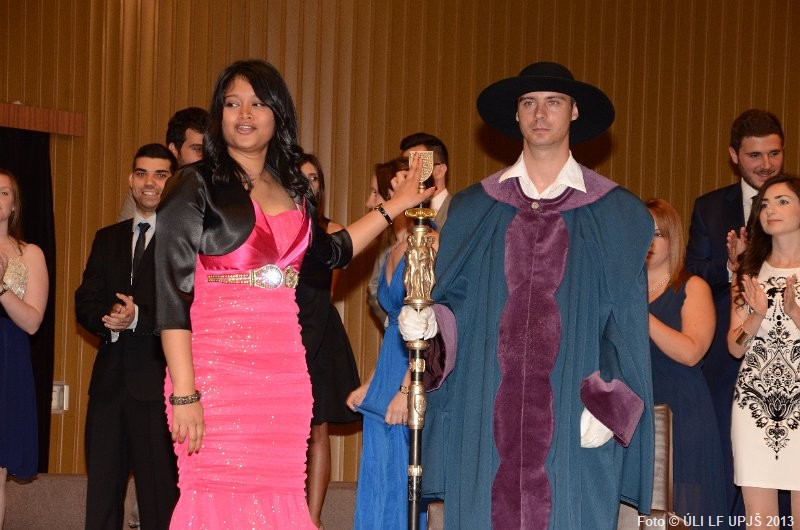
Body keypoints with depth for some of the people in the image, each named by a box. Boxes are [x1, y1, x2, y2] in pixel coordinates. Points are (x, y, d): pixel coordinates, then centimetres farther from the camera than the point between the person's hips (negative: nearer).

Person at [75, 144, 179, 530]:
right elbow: (85, 303, 11)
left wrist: (139, 318, -20)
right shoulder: (108, 239, 17)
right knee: (101, 487, 10)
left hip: (159, 381, -6)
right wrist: (109, 321, -10)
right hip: (110, 379, 6)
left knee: (160, 489, -2)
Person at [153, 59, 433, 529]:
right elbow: (173, 294, -8)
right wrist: (184, 395, -15)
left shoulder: (294, 189, 13)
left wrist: (395, 206, 31)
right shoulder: (197, 186, -3)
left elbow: (330, 252, 32)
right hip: (218, 368, -5)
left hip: (285, 369, 5)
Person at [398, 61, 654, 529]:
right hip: (485, 416, 2)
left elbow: (628, 324, 2)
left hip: (575, 424, -1)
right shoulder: (472, 209, 12)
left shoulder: (617, 215, 6)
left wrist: (606, 405, -9)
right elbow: (452, 303, 12)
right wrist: (427, 323, -10)